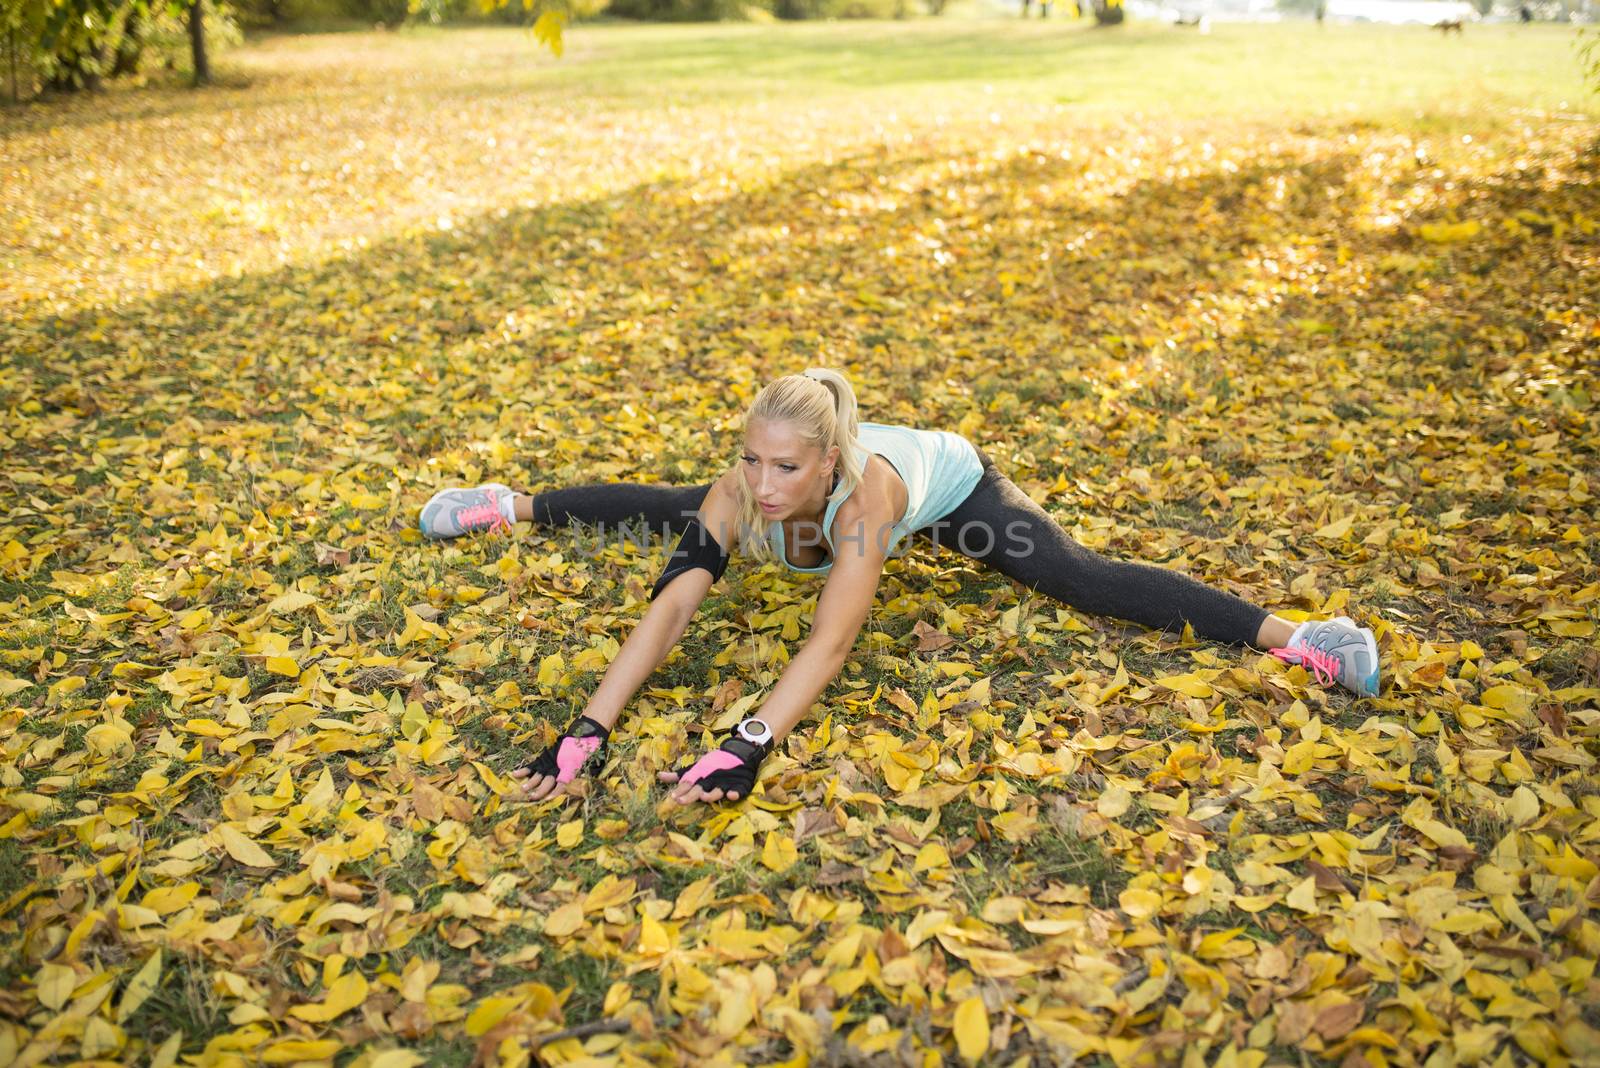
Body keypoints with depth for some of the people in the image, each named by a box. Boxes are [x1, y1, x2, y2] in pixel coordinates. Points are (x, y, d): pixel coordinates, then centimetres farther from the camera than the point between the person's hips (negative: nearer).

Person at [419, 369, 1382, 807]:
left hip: (954, 483, -4)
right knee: (667, 512, 14)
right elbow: (671, 604, -45)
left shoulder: (864, 491, -49)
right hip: (848, 503, 4)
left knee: (1084, 579, -23)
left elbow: (833, 638, -57)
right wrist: (590, 729, -54)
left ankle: (1294, 636, -19)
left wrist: (749, 748, -67)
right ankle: (513, 506, 36)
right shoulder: (742, 492, -38)